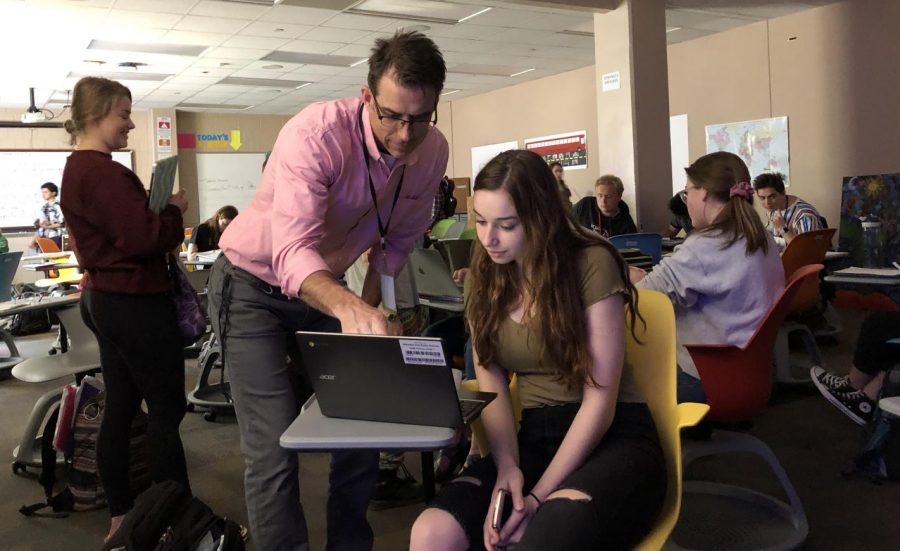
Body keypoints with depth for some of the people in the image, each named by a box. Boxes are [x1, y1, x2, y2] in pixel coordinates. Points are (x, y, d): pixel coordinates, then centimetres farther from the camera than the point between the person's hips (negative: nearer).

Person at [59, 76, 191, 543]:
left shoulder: (76, 169, 13)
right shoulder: (104, 172, -20)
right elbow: (143, 239, -24)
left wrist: (155, 210, 7)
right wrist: (174, 210, -8)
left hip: (103, 298, 11)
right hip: (135, 302, -10)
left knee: (120, 408, 14)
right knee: (167, 410, -2)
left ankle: (120, 516, 24)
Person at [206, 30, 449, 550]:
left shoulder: (433, 151, -12)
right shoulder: (316, 134, -31)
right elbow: (290, 253, -41)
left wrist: (368, 313, -2)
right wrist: (348, 308, -59)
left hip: (324, 288, 6)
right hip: (253, 284, -5)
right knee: (276, 449, -14)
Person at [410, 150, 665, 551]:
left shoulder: (592, 264, -10)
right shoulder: (482, 279, 7)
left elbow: (600, 398, -11)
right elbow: (491, 387, 3)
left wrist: (539, 495, -18)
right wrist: (506, 466, -17)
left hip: (613, 438, -4)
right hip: (533, 437, 4)